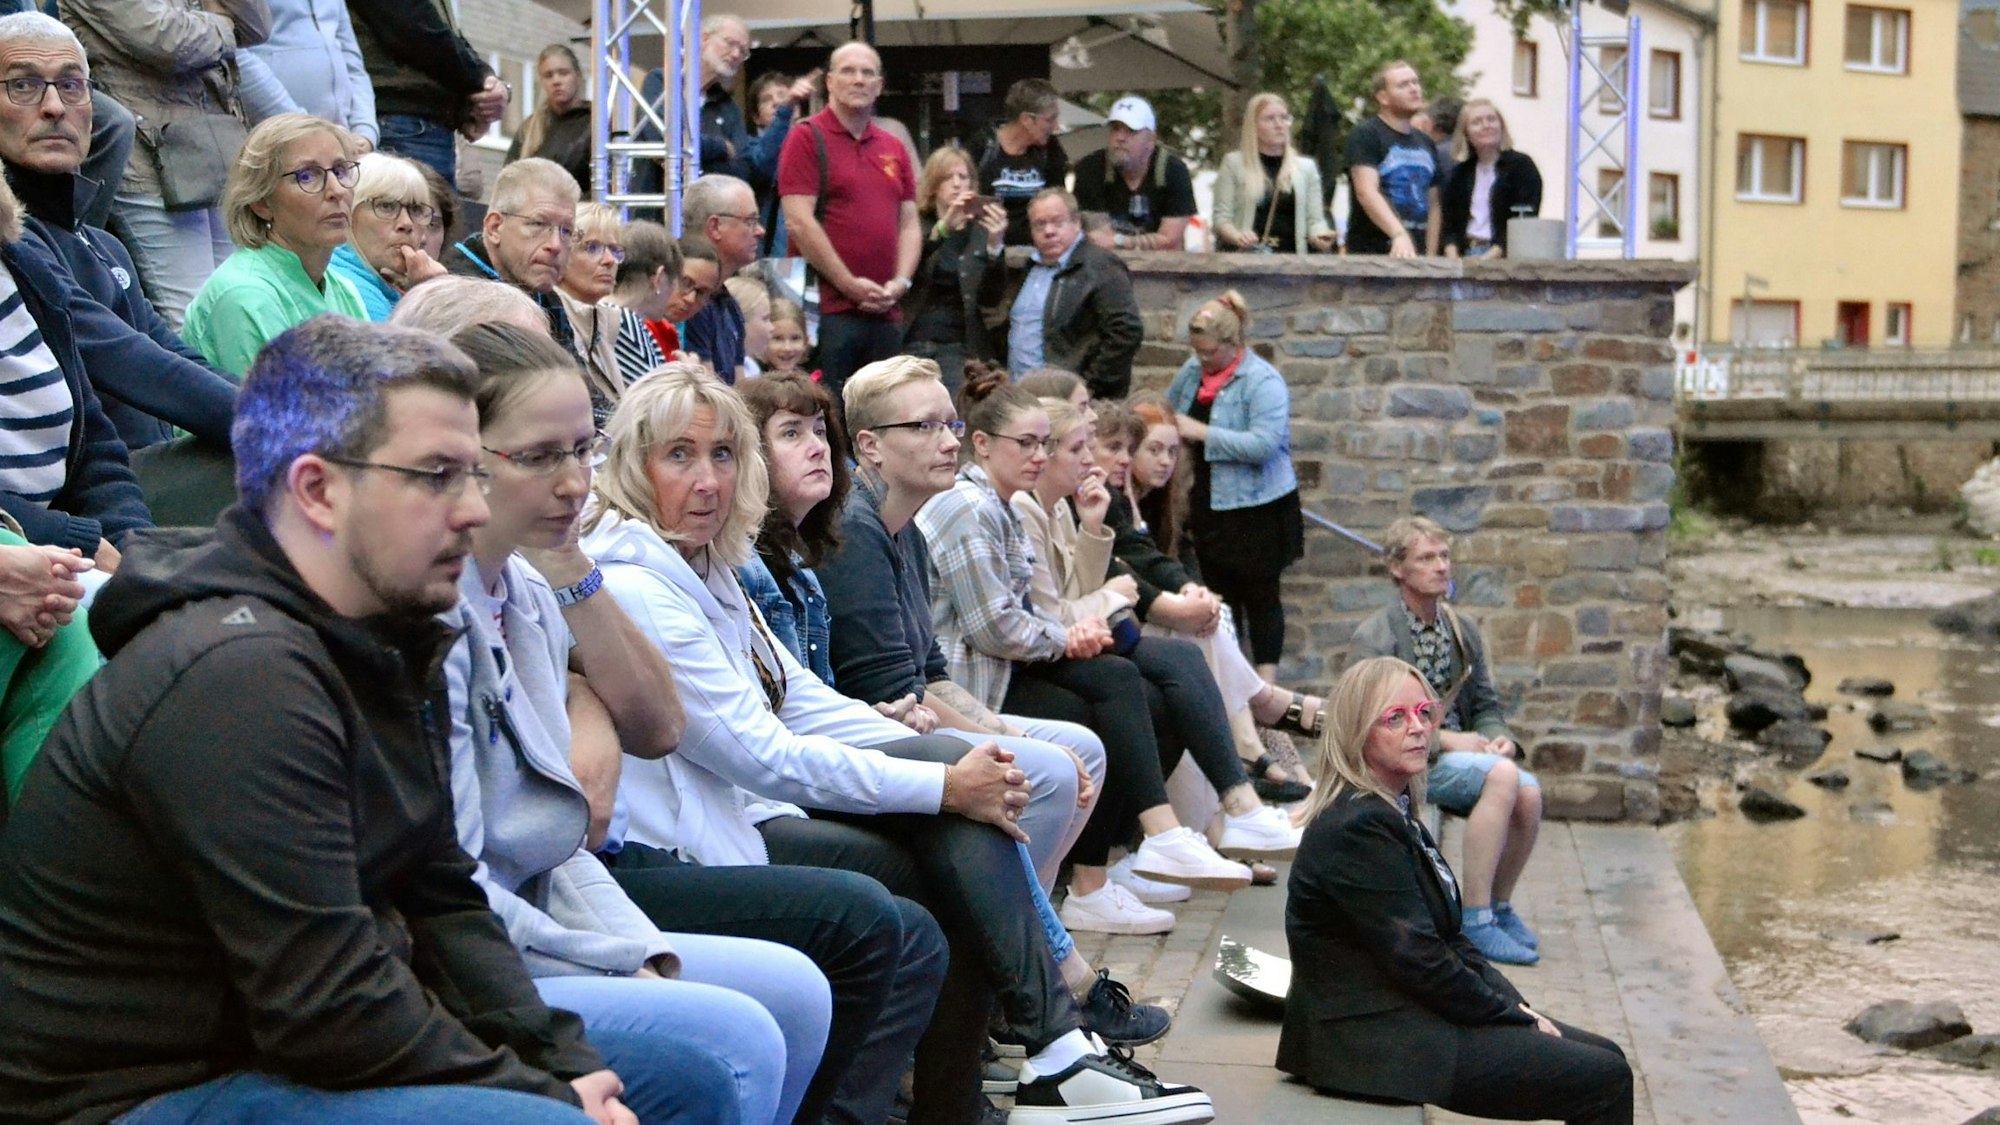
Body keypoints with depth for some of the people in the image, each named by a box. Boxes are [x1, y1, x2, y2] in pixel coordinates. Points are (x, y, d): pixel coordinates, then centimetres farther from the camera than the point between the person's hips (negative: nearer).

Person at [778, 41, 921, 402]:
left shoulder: (893, 149, 17)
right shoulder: (807, 138, -1)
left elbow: (909, 224, 16)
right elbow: (799, 222, -10)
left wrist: (900, 282, -2)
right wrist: (850, 285, -12)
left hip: (887, 311, 6)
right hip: (830, 308, -6)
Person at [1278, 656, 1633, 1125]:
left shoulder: (1393, 813, 12)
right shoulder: (1358, 829, -19)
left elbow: (1447, 938, 14)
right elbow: (1419, 959, -20)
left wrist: (1516, 1007, 3)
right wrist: (1516, 1017, -10)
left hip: (1410, 1015, 10)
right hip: (1377, 1041, -10)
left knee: (1603, 1056, 10)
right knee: (1605, 1081, -11)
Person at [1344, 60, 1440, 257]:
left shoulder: (1426, 144, 18)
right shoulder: (1365, 135, -5)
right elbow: (1366, 192, -19)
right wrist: (1399, 234, -33)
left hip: (1416, 256, 7)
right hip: (1371, 255, -7)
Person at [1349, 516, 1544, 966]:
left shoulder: (1464, 629, 15)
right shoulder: (1374, 637, -5)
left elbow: (1486, 704, 17)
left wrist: (1498, 738, -6)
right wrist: (1444, 740, -21)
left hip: (1461, 748, 6)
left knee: (1528, 792, -24)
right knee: (1502, 775, -31)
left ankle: (1499, 905, 0)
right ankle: (1476, 919, -27)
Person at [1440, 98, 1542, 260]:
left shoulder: (1521, 166, 1)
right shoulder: (1461, 173, 15)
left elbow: (1525, 223, -8)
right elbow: (1449, 223, 11)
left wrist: (1490, 257, -17)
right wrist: (1453, 258, -8)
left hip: (1504, 257, -4)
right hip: (1466, 255, 4)